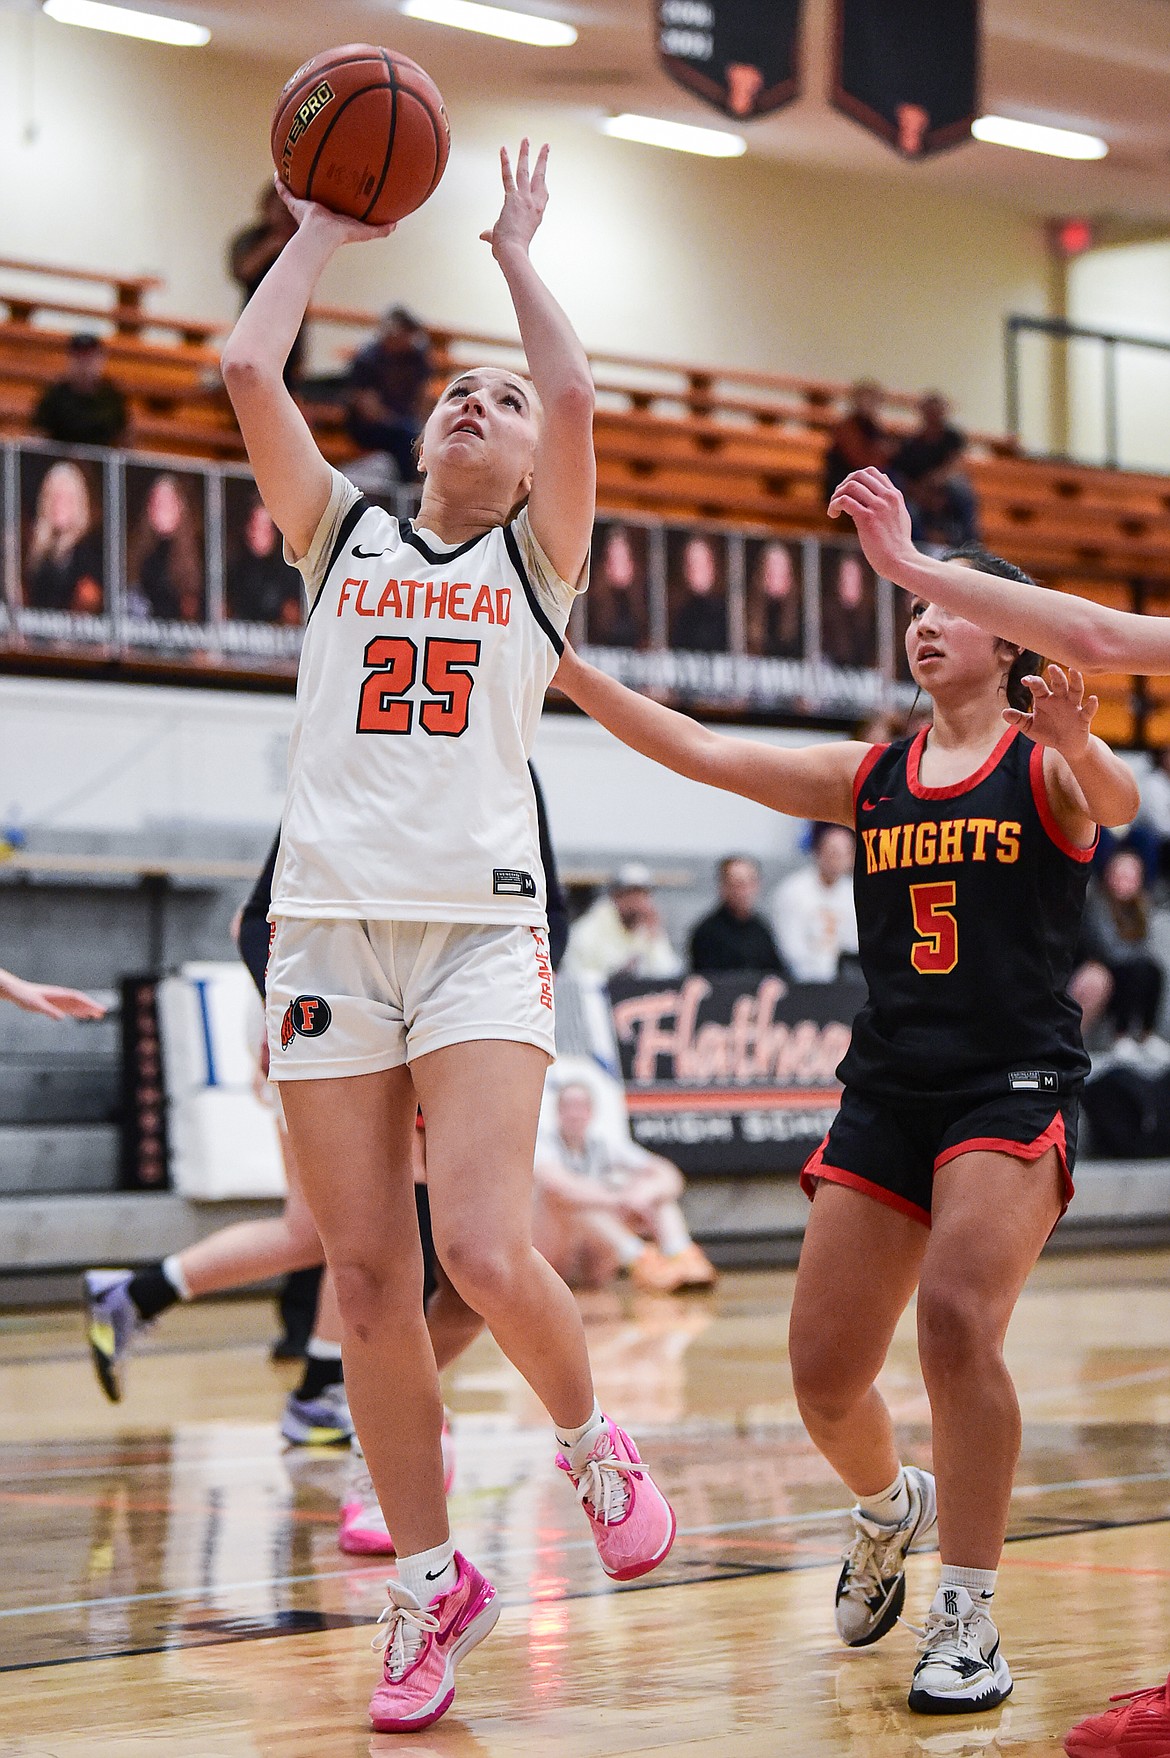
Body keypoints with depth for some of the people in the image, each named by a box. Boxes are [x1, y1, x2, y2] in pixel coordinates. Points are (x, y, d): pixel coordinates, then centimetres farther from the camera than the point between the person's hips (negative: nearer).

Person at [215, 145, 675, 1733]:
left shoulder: (537, 557, 13)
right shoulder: (343, 538, 18)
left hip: (479, 931, -2)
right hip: (331, 927, 2)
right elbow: (248, 371, 8)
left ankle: (591, 1439, 12)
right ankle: (430, 1586, 12)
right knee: (368, 1284, 0)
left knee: (486, 1253, -18)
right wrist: (321, 233, 19)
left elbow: (575, 392, -3)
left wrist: (515, 252, 13)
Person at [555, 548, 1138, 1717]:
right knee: (823, 1372, 1)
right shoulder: (869, 778, 12)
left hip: (1014, 1089, -5)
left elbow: (1119, 803, -23)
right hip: (886, 1093, 5)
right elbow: (701, 753, 5)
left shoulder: (1047, 767, 0)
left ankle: (967, 1623, -16)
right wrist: (569, 670, -4)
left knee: (956, 1321, -25)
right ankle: (888, 1510, 35)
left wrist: (1079, 747, -46)